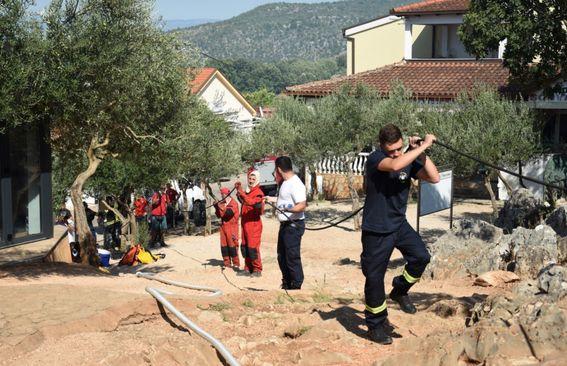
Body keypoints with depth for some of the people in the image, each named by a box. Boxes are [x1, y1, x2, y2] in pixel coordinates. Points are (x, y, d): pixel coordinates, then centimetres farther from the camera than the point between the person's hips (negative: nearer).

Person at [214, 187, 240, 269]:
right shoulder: (222, 203, 18)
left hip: (231, 226, -7)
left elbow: (230, 212, -20)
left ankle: (236, 264, -4)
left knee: (232, 245, -9)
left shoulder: (233, 203, -4)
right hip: (223, 226, 7)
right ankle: (227, 263, 12)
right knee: (224, 245, 5)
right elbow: (219, 215, 15)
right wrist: (216, 208, 1)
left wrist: (221, 207, -22)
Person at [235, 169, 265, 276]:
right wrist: (239, 191, 1)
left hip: (254, 223, -8)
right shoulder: (247, 191, 15)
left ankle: (257, 270, -2)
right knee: (244, 247, 11)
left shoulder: (258, 193, -11)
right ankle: (248, 268, 20)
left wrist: (242, 193, -35)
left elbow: (252, 202, -27)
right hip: (245, 223, 8)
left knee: (253, 247, -9)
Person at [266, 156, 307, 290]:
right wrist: (273, 199, 37)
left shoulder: (295, 184, -19)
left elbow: (302, 205, -28)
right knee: (282, 256, 18)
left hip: (293, 226, -11)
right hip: (285, 224, 11)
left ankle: (296, 287, 0)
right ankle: (286, 285, 29)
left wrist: (288, 209, -41)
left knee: (292, 258, -7)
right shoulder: (286, 182, 13)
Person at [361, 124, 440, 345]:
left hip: (400, 225, 5)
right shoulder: (374, 159, -17)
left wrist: (421, 153, -13)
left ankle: (400, 291, 15)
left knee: (421, 257, -14)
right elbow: (396, 165, -38)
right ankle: (375, 326, 18)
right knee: (375, 277, 1)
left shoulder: (409, 160, 1)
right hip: (376, 230, -5)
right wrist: (423, 146, -31)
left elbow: (434, 178, -5)